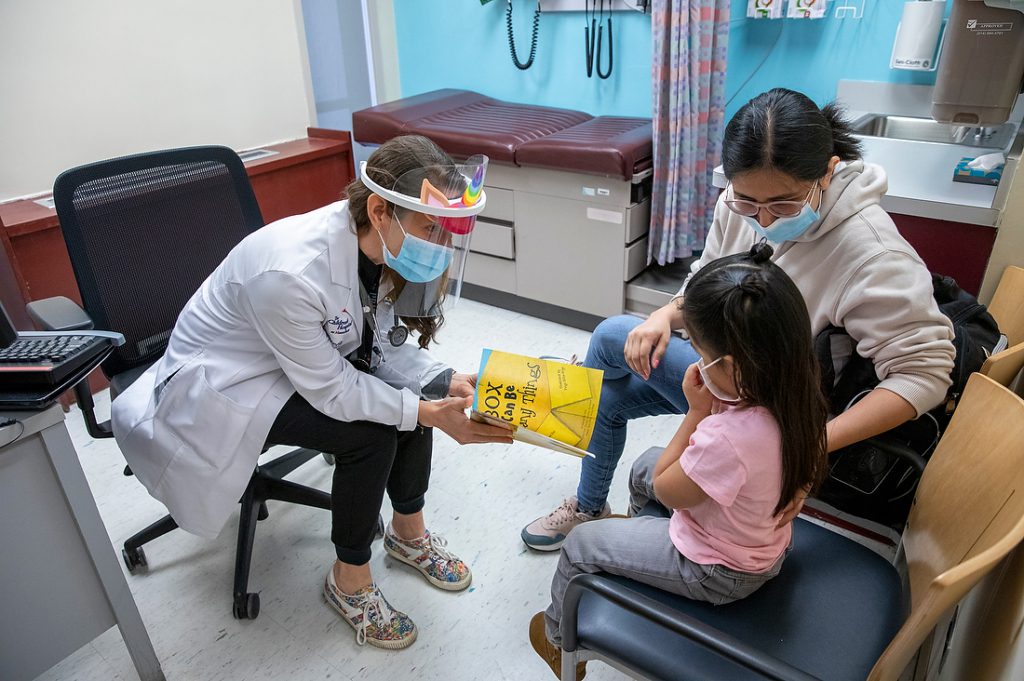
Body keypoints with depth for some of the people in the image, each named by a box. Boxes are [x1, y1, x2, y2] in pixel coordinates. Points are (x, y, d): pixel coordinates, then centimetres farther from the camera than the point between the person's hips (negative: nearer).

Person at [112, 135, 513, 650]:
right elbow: (331, 390, -29)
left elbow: (383, 348, -7)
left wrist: (449, 384, -22)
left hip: (312, 354, 7)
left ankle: (408, 530, 13)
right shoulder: (290, 271, -38)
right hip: (223, 383, -7)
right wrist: (430, 413, -30)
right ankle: (349, 578, 2)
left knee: (415, 391, -9)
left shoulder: (382, 244, -16)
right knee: (369, 435, -22)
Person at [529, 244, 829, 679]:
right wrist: (706, 407, -16)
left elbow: (667, 491, -21)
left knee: (580, 544, 7)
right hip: (764, 542, 8)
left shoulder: (727, 436, -44)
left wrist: (696, 411, -23)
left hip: (717, 571, -8)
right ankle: (637, 530, 53)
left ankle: (558, 640, 36)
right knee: (645, 466, 25)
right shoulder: (791, 392, -17)